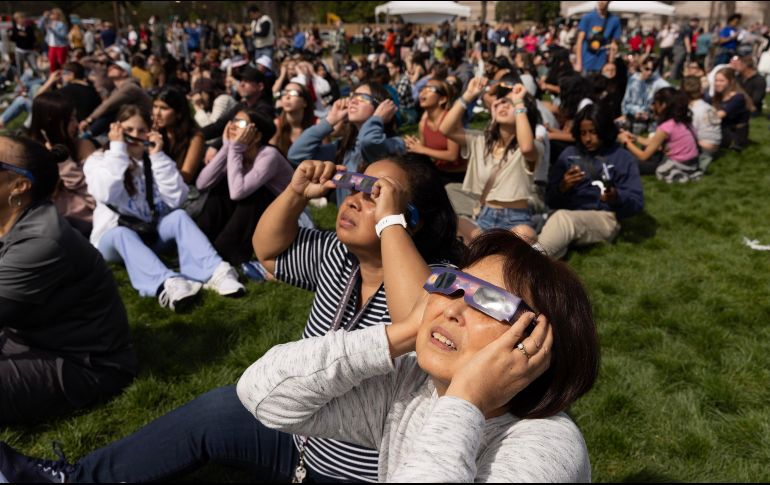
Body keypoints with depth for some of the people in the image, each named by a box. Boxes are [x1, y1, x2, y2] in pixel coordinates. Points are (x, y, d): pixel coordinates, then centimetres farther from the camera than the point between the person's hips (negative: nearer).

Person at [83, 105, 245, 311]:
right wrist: (117, 149, -17)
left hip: (149, 232, 3)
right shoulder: (98, 160, 1)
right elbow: (106, 195, -22)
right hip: (113, 235, -2)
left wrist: (159, 156, -11)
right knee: (123, 234, -36)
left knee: (179, 216, -25)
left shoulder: (153, 161, 9)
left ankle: (215, 272, -47)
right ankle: (167, 284, -63)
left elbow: (176, 199, -9)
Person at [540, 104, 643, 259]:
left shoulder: (623, 158, 8)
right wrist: (562, 187, -12)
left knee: (562, 219, -34)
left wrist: (616, 198, -22)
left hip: (604, 219, -3)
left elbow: (637, 202, 0)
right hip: (567, 214, 3)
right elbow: (550, 200, 11)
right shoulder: (568, 154, 16)